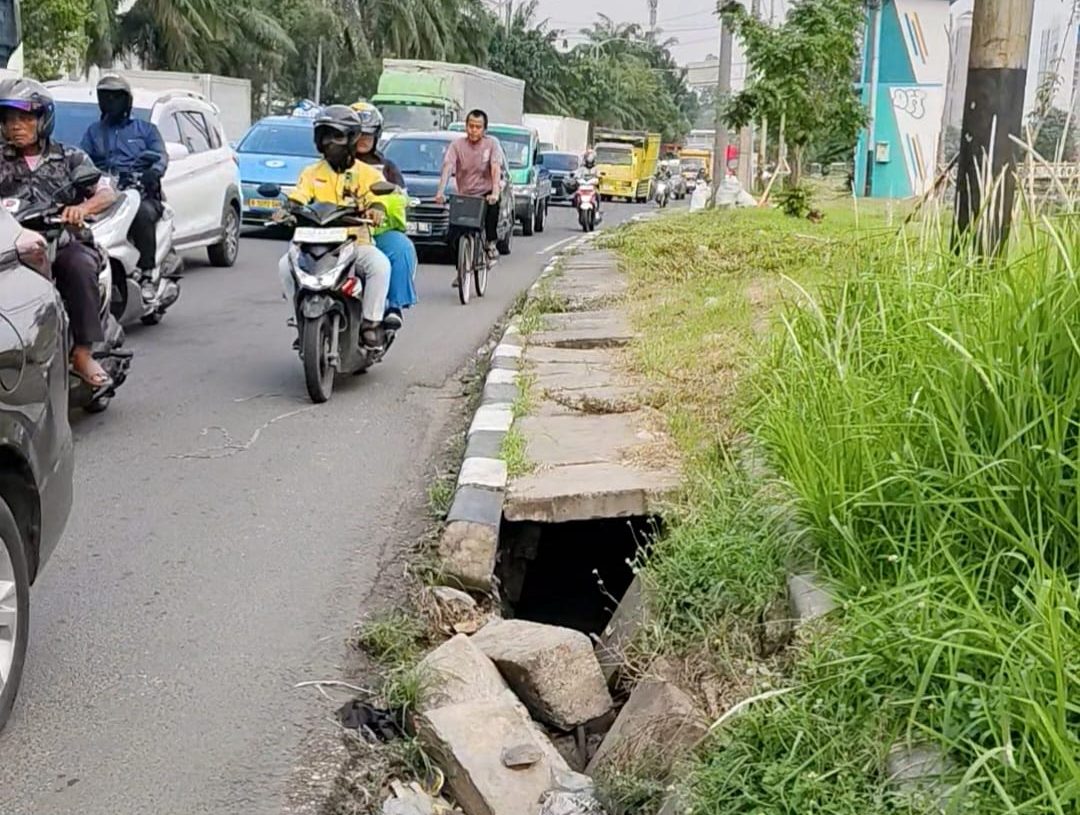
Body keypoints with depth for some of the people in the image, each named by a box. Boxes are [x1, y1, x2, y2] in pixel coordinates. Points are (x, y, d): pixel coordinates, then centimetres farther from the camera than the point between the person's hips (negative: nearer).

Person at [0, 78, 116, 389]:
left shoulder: (70, 158, 14)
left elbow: (107, 193, 1)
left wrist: (83, 207, -21)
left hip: (65, 240, -1)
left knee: (79, 265, -35)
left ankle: (83, 352, -31)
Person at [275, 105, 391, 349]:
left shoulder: (368, 174, 7)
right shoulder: (312, 173, 13)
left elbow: (378, 200, -7)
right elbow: (297, 199, 1)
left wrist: (376, 210, -32)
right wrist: (287, 210, -22)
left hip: (357, 243, -2)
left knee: (380, 265, -32)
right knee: (286, 265, -23)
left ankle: (371, 322, -20)